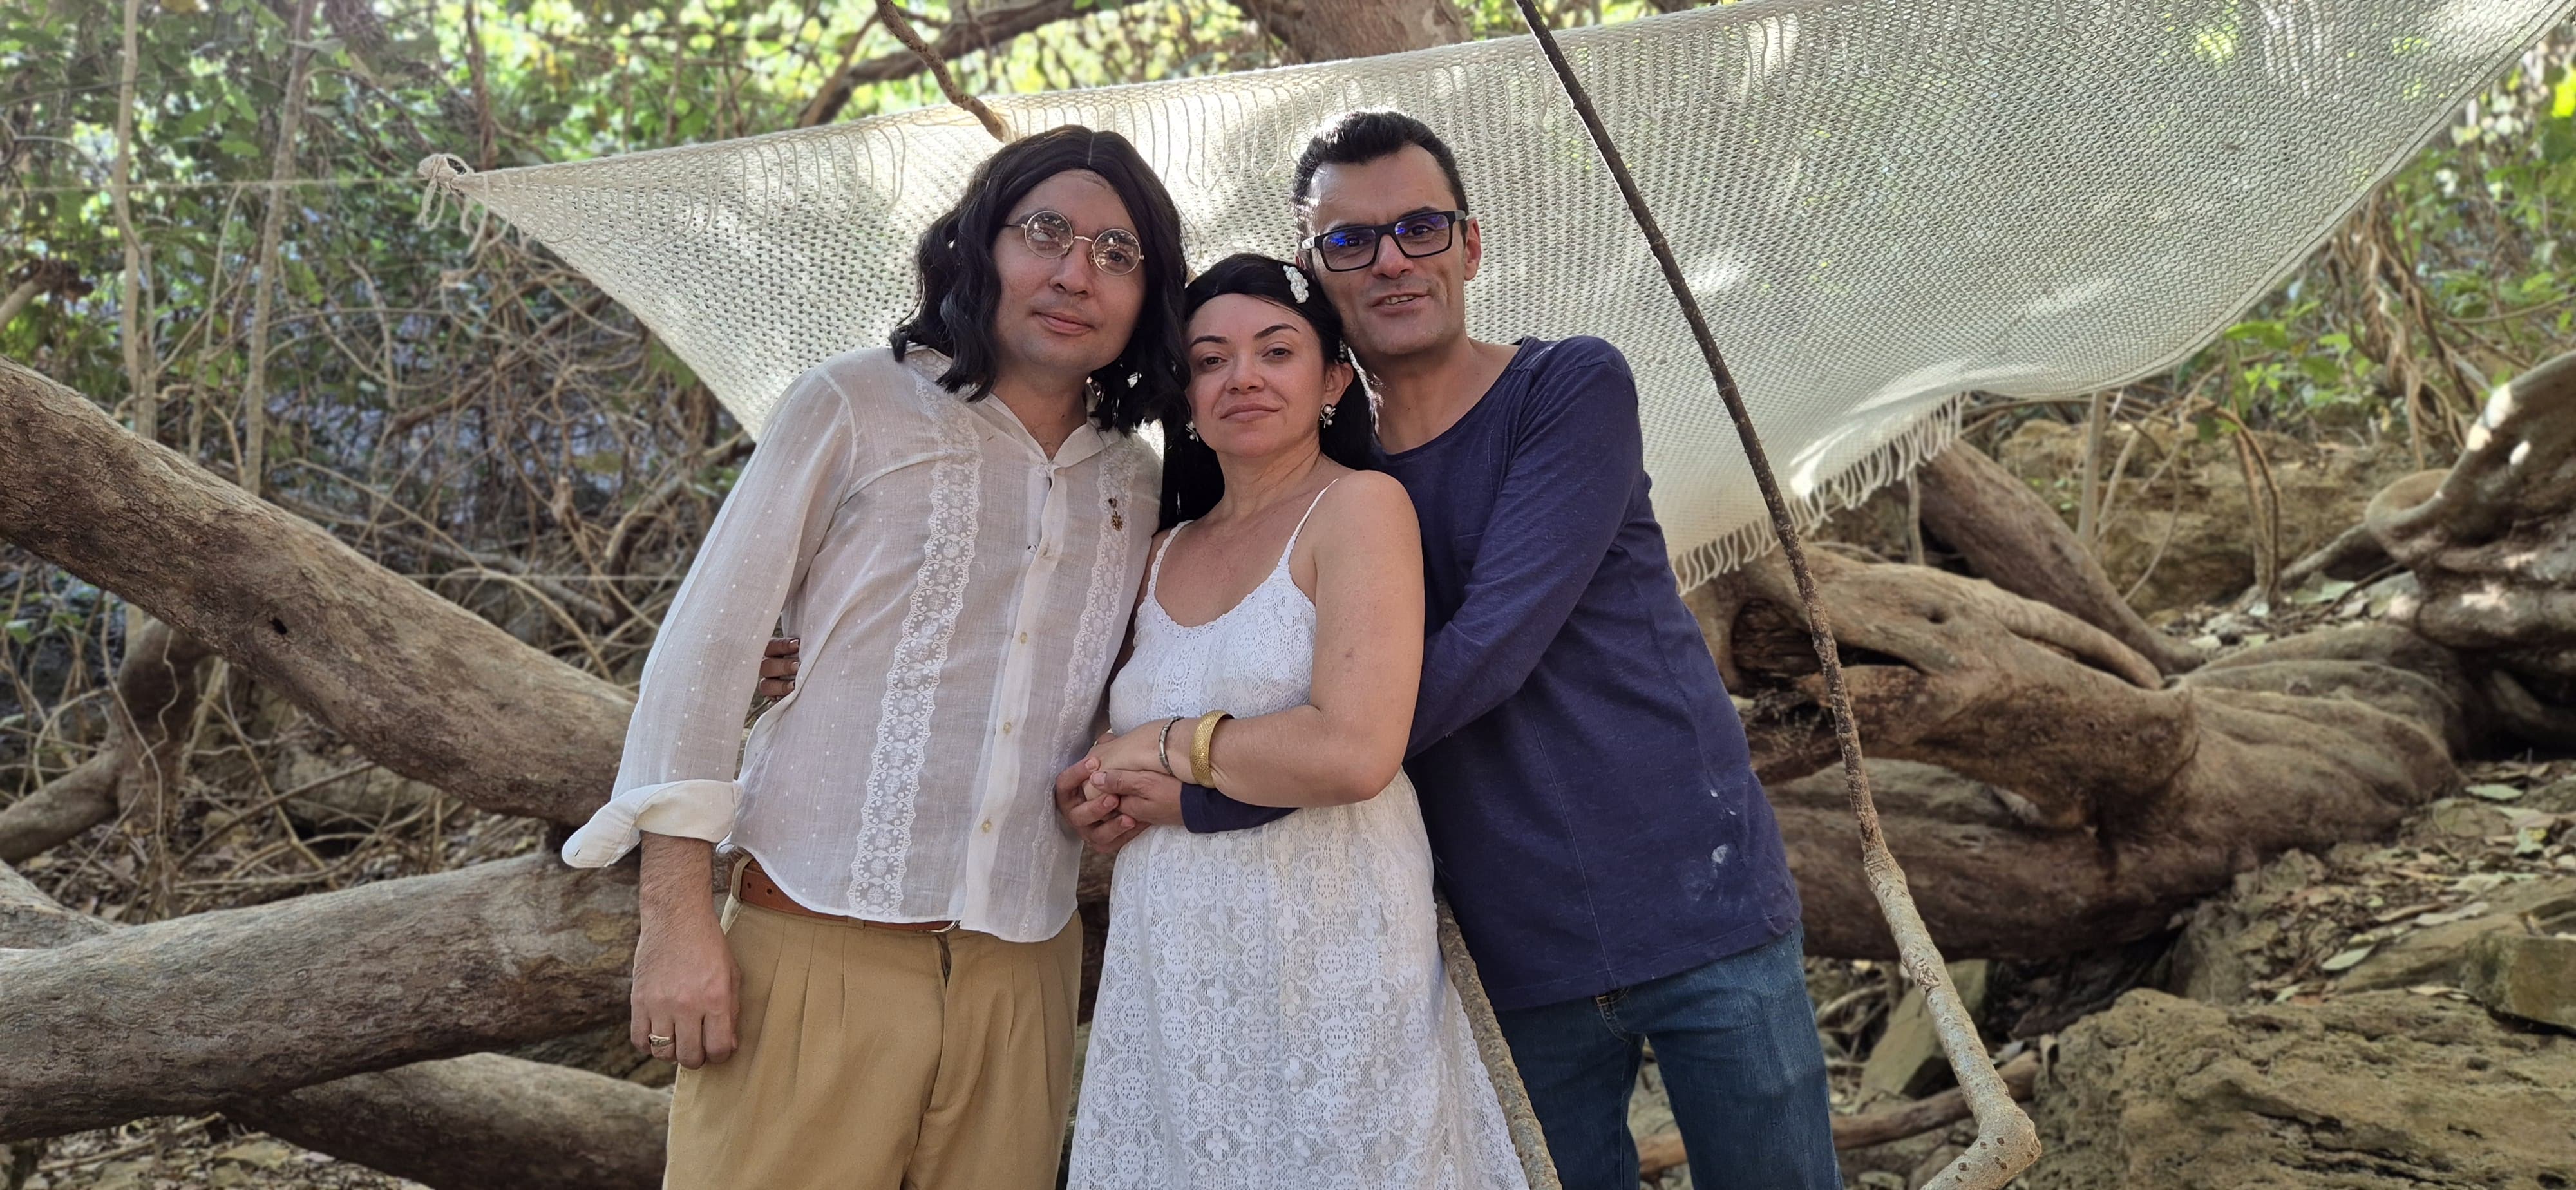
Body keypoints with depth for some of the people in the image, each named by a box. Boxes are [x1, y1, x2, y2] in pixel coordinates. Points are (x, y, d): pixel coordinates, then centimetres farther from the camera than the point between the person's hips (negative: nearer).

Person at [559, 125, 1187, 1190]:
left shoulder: (1136, 489, 11)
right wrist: (677, 920, -8)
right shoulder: (856, 408, -1)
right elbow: (704, 651, -3)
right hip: (815, 951, -3)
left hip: (1018, 973, 4)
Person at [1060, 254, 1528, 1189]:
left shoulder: (1359, 506, -7)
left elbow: (1354, 752, -20)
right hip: (1167, 966, 6)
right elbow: (1100, 784, 21)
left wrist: (1163, 747, -8)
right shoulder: (1165, 556, 12)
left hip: (1326, 959, -5)